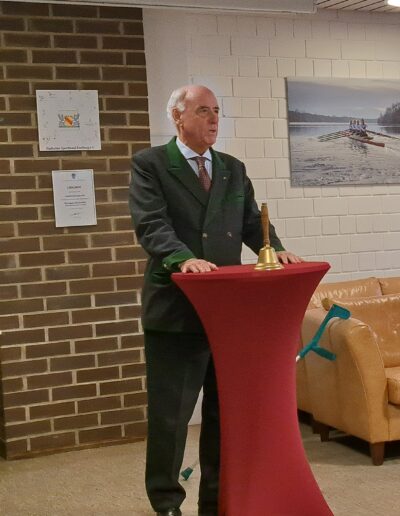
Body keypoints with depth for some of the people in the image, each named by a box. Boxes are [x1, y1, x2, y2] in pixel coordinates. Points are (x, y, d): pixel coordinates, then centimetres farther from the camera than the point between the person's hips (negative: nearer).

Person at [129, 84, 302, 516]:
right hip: (175, 309, -5)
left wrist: (275, 249, -10)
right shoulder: (150, 164, -3)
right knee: (169, 413, 5)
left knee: (225, 411, 13)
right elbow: (151, 224, -15)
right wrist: (183, 258, -32)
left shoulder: (233, 169, 15)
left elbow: (252, 223, 10)